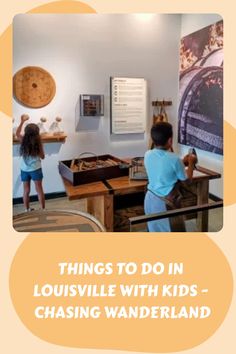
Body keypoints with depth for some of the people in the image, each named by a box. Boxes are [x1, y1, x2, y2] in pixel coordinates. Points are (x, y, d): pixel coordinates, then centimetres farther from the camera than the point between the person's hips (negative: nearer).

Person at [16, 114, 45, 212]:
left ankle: (27, 210, 22)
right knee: (39, 190, 7)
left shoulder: (23, 141, -7)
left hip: (24, 170, 2)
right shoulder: (38, 142, -12)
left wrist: (22, 121, 17)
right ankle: (43, 209, 14)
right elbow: (42, 156, -2)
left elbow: (17, 133, 15)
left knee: (26, 191, 12)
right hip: (36, 169, -2)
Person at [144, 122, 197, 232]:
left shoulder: (148, 155, -5)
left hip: (150, 197, 6)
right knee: (167, 229, 11)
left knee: (154, 228, 20)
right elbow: (186, 178, -6)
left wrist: (182, 162, 16)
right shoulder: (174, 159, -22)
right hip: (165, 201, -5)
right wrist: (191, 163, 9)